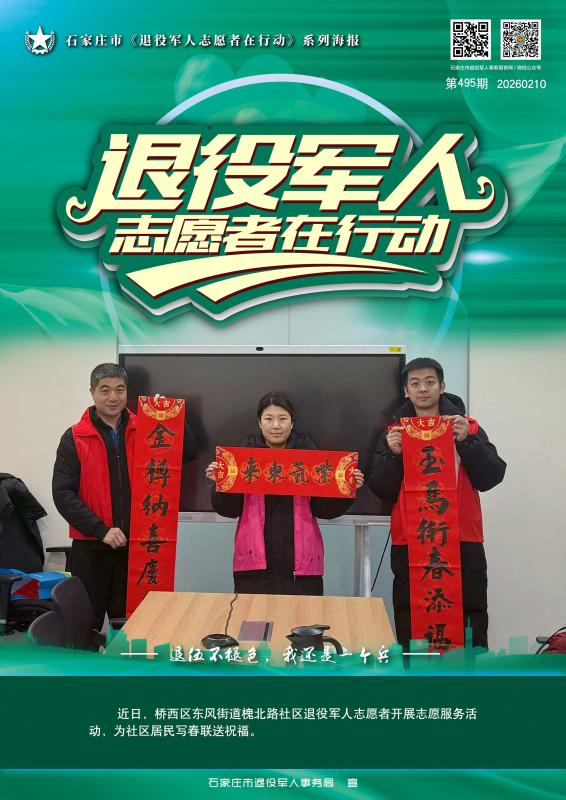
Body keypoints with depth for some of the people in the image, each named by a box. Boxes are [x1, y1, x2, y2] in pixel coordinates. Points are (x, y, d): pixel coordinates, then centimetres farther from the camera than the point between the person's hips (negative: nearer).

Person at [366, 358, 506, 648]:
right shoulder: (394, 433, 8)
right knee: (410, 625, 3)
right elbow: (382, 490, 1)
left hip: (463, 541, 0)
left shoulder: (467, 427, 8)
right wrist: (393, 454, -14)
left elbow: (490, 478, -2)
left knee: (469, 623, -1)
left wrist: (467, 441, -14)